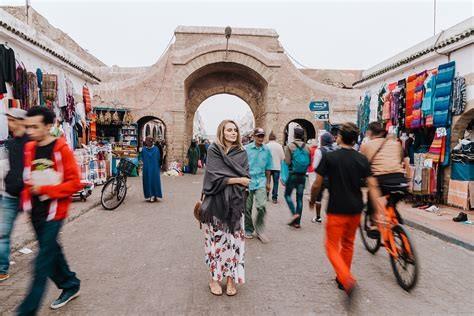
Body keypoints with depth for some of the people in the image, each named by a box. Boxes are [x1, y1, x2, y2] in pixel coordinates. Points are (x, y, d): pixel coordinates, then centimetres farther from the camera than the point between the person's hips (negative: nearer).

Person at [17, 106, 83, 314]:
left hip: (53, 211, -7)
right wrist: (26, 199, 5)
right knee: (52, 250, 17)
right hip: (35, 211, 7)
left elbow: (75, 183, -15)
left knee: (43, 261, -2)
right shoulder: (29, 148, 5)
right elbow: (28, 178, 18)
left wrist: (44, 189, -19)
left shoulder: (61, 149, -14)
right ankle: (70, 286, 37)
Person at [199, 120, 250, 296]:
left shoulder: (241, 153, 8)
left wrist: (226, 180, -15)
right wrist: (237, 179, -11)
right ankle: (214, 277, 18)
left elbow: (246, 179, -1)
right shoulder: (213, 150, 0)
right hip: (216, 203, -2)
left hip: (234, 204, 2)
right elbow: (215, 177, -11)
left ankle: (231, 278, 16)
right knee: (216, 240, 4)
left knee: (233, 240, 3)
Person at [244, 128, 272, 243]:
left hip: (261, 181, 1)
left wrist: (268, 183, 12)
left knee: (261, 206, -11)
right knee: (247, 208, 8)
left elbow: (268, 168, 11)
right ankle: (248, 230, 27)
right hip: (247, 181, -1)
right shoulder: (246, 149, -3)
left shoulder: (267, 150, 4)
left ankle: (259, 230, 9)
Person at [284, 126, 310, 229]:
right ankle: (297, 222, 11)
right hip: (303, 176, 4)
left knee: (287, 194, 13)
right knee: (300, 198, 8)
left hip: (293, 174, -4)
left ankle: (294, 214, -6)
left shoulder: (289, 146, -9)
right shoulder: (306, 147, 2)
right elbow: (309, 162, 4)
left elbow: (287, 162, -14)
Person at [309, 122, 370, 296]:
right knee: (348, 244, 21)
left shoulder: (329, 157, -10)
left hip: (336, 210, -4)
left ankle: (347, 280, -15)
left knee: (332, 247, 6)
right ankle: (341, 278, 34)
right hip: (356, 210, 5)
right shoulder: (362, 159, 0)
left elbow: (317, 185, -8)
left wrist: (312, 200, 8)